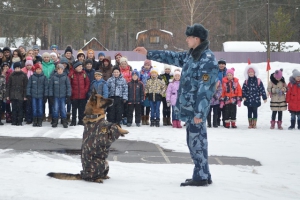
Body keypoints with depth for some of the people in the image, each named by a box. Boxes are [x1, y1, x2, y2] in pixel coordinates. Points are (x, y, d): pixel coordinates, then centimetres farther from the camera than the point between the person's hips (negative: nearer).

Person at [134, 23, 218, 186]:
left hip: (196, 109, -10)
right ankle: (203, 174, 22)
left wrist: (199, 112, -23)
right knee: (194, 141, 14)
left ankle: (201, 177, 1)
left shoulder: (207, 60, -17)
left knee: (197, 141, -5)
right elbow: (172, 57, 27)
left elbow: (205, 89, -21)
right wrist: (148, 54, 28)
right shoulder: (191, 55, 13)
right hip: (189, 107, 10)